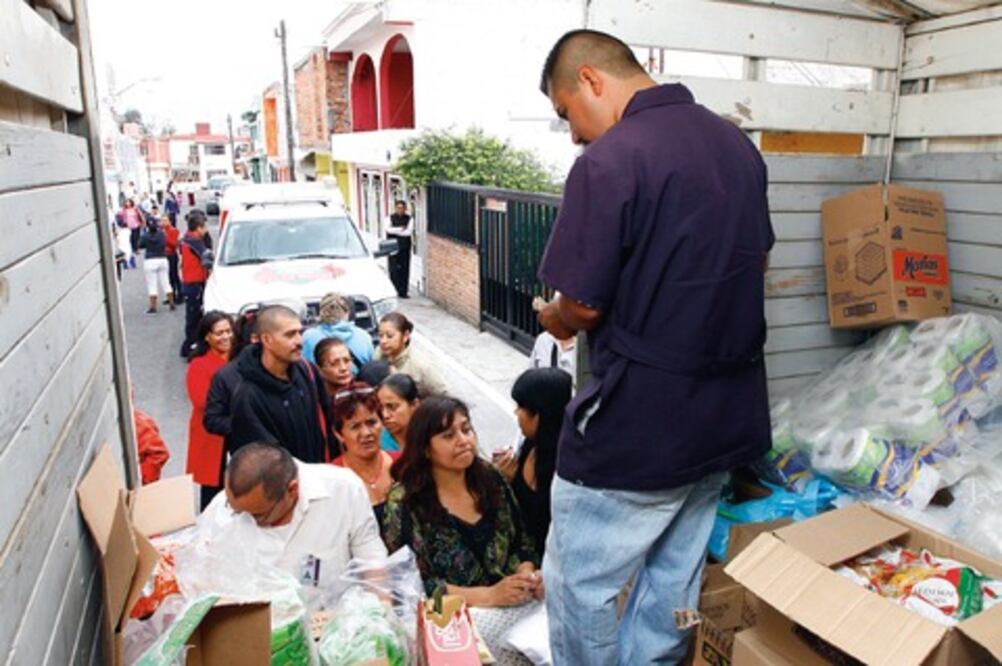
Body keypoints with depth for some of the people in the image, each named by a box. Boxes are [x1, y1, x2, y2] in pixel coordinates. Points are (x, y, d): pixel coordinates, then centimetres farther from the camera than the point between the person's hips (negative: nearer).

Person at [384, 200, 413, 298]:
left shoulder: (409, 219, 6)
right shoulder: (390, 218, 6)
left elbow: (409, 232, -9)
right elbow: (388, 229, -12)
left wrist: (395, 231, -8)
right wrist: (401, 229, -12)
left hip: (405, 247, 1)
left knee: (404, 270, 0)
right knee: (393, 270, -3)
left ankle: (403, 292, 4)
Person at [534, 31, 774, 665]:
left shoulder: (610, 159, -17)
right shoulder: (737, 143, 8)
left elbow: (584, 305, -17)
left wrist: (554, 318, 5)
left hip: (635, 426, -8)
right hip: (729, 415, 8)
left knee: (581, 585, 12)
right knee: (674, 579, 21)